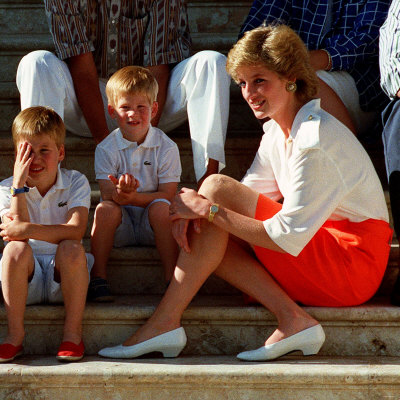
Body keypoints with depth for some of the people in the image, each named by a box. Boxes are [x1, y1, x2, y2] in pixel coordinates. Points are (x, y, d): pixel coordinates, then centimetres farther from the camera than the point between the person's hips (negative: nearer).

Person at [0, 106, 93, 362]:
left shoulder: (76, 183, -3)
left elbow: (76, 231, -20)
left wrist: (27, 229, -32)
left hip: (62, 278, -1)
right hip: (26, 280, 1)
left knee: (71, 248, -31)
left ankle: (73, 333, -21)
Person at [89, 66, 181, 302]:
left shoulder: (166, 147, -5)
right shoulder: (107, 149, -2)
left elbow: (168, 195, -11)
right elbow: (107, 194, -10)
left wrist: (133, 197, -29)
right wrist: (118, 193, -37)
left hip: (152, 227, -1)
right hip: (121, 228, 1)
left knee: (160, 208, -32)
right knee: (105, 209, -29)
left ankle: (172, 278, -25)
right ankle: (99, 278, -21)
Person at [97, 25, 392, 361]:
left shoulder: (316, 140, -19)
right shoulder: (277, 131, 10)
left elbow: (288, 238, -24)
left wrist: (210, 208, -20)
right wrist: (194, 213, -12)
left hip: (353, 263, -9)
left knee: (217, 186, -16)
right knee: (201, 234, -3)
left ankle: (164, 322, -17)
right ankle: (292, 320, -13)